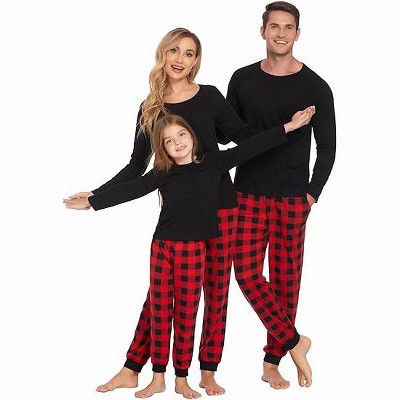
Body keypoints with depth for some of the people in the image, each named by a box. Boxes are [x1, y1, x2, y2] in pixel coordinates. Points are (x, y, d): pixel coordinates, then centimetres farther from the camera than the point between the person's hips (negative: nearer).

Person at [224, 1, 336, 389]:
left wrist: (312, 194, -4)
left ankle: (272, 360, 15)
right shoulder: (242, 79, 4)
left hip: (292, 200, -2)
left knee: (285, 279, 3)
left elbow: (327, 147, 2)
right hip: (248, 195, 2)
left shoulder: (315, 87, -2)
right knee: (246, 273, -6)